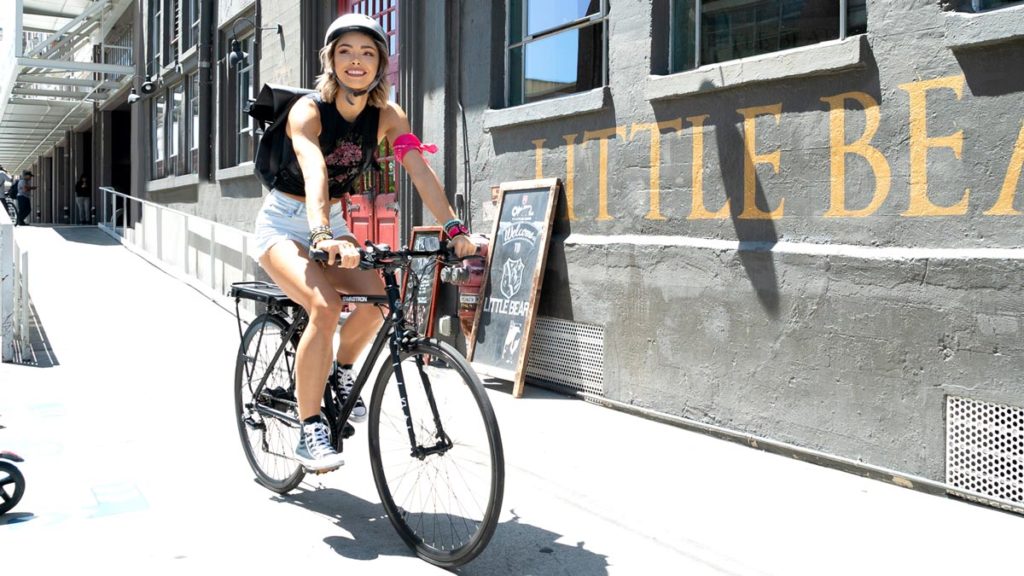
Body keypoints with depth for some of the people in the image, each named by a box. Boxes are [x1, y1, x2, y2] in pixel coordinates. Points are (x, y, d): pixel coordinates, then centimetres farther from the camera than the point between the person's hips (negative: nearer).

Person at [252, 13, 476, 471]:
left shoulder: (387, 116, -6)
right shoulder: (307, 111, -20)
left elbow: (420, 171, -19)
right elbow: (314, 172, -38)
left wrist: (454, 228, -33)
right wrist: (322, 237, -55)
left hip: (332, 223, 4)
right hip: (285, 223, -4)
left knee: (377, 297, -24)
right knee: (325, 306, -30)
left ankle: (341, 372, 7)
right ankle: (309, 433, -19)